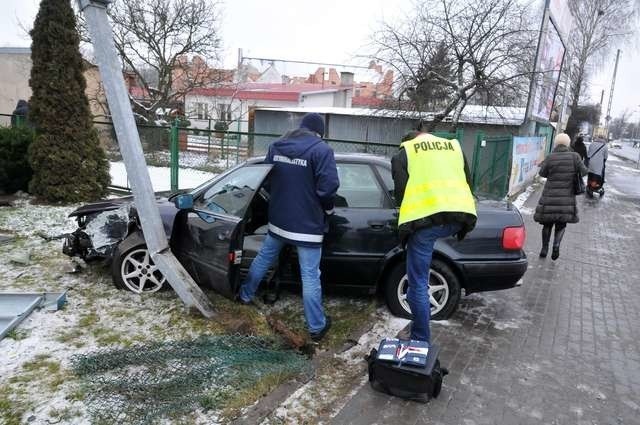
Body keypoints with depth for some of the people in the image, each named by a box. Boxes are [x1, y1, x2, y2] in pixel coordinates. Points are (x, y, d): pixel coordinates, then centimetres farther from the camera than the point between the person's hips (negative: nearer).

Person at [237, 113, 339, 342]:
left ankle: (245, 296, 43)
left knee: (263, 259, 25)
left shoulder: (276, 145, 5)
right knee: (310, 275, 1)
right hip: (307, 224, -5)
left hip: (278, 220, 6)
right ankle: (316, 326, 11)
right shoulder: (322, 150, -14)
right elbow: (327, 187, -18)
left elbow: (266, 178, 14)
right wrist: (328, 209, 1)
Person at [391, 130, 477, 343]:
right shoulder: (454, 146, 28)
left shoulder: (404, 152, 16)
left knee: (418, 283, 6)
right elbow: (468, 183, 26)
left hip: (425, 219, -4)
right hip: (458, 217, 5)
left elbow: (400, 191, 7)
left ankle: (421, 340, 13)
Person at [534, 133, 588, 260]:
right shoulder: (574, 156, -6)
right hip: (566, 197, 0)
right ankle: (556, 245, -7)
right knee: (561, 224, 14)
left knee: (547, 223, 15)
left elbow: (542, 173, 0)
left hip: (550, 196, 0)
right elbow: (583, 171, -1)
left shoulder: (550, 157, -9)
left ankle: (544, 248, 18)